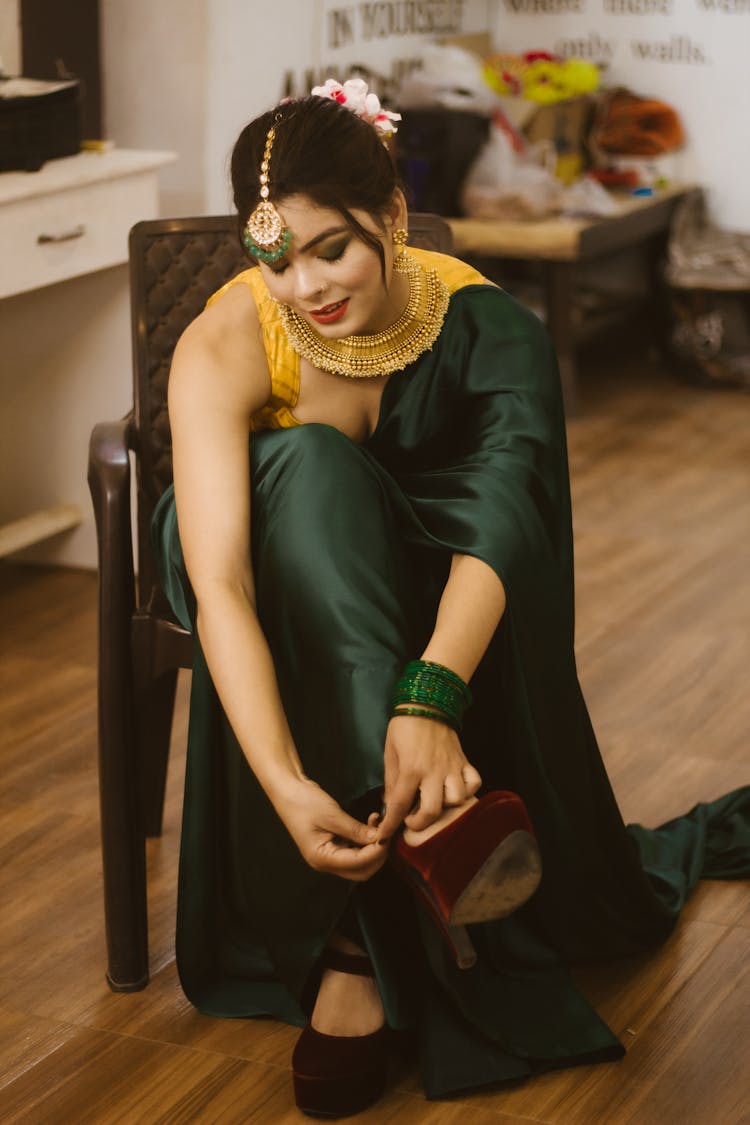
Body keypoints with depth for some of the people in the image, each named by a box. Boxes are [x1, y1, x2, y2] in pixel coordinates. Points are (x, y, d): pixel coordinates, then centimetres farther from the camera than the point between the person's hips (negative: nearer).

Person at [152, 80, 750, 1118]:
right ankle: (409, 828, -44)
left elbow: (502, 520, -40)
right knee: (309, 469, -38)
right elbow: (219, 583, -39)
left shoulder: (485, 325, -25)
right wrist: (287, 784, -54)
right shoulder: (223, 349, -28)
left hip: (427, 585, 1)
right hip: (285, 581, -1)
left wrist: (431, 698, -59)